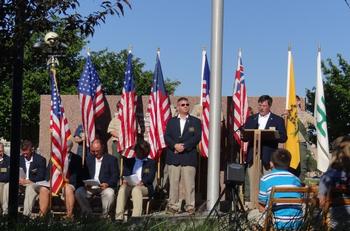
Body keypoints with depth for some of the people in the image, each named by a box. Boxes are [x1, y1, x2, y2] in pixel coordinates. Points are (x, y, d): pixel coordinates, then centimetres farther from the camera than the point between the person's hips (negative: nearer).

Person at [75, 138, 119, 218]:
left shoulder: (111, 159, 7)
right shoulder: (89, 159, 18)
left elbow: (115, 176, -1)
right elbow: (85, 175, 13)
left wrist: (107, 184, -20)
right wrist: (86, 184, -10)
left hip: (105, 187, -3)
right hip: (90, 187, 3)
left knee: (110, 193, -36)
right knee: (78, 192, -24)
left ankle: (104, 216, -17)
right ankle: (88, 215, -9)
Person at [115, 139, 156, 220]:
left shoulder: (151, 162, 18)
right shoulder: (129, 161, 27)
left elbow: (151, 177, 3)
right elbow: (125, 173, 12)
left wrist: (142, 182, -19)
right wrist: (125, 180, -12)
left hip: (144, 186, -2)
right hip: (129, 185, 2)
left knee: (136, 189, -36)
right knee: (122, 188, -31)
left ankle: (135, 217, -45)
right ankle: (119, 217, -39)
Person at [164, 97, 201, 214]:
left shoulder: (195, 121, 9)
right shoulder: (171, 121, 15)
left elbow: (197, 137, -3)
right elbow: (167, 137, 5)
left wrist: (184, 146, -13)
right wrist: (175, 145, -14)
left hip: (189, 157, -2)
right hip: (173, 157, 2)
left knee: (189, 184, -4)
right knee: (173, 183, 3)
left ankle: (190, 206, 2)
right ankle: (173, 206, 8)